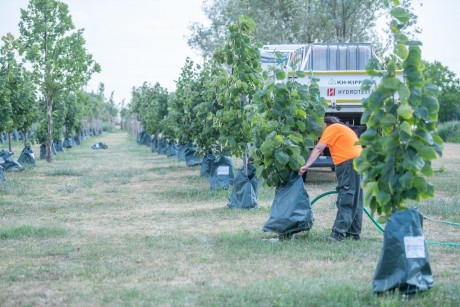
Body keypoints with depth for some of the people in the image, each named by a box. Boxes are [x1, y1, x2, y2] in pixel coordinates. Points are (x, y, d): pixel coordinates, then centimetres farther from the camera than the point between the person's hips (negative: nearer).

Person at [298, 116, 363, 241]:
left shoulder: (332, 128, 4)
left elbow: (318, 149, -6)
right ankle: (354, 232, 16)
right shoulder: (344, 129, 30)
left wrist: (306, 165, -10)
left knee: (345, 200, -13)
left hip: (349, 162, -9)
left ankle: (339, 232, -18)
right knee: (355, 200, 12)